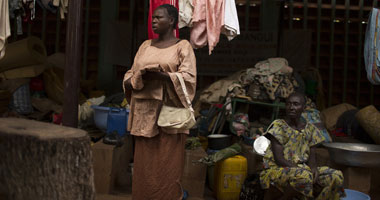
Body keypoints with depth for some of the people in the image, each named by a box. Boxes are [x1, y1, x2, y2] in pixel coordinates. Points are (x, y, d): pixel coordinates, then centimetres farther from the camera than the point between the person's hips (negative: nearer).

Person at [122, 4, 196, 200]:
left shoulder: (182, 46, 2)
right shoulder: (145, 46, 16)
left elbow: (188, 78, -10)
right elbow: (129, 77, 14)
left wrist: (160, 75, -21)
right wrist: (139, 78, -9)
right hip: (145, 115, 4)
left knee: (167, 167, -3)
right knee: (144, 165, 5)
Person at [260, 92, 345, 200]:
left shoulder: (311, 129, 9)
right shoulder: (278, 126, -7)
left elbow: (311, 158, 7)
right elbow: (279, 159, -15)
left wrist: (314, 169, -18)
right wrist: (302, 170, -23)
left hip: (302, 169, 6)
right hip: (277, 170, -5)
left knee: (336, 176, -13)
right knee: (304, 177, -37)